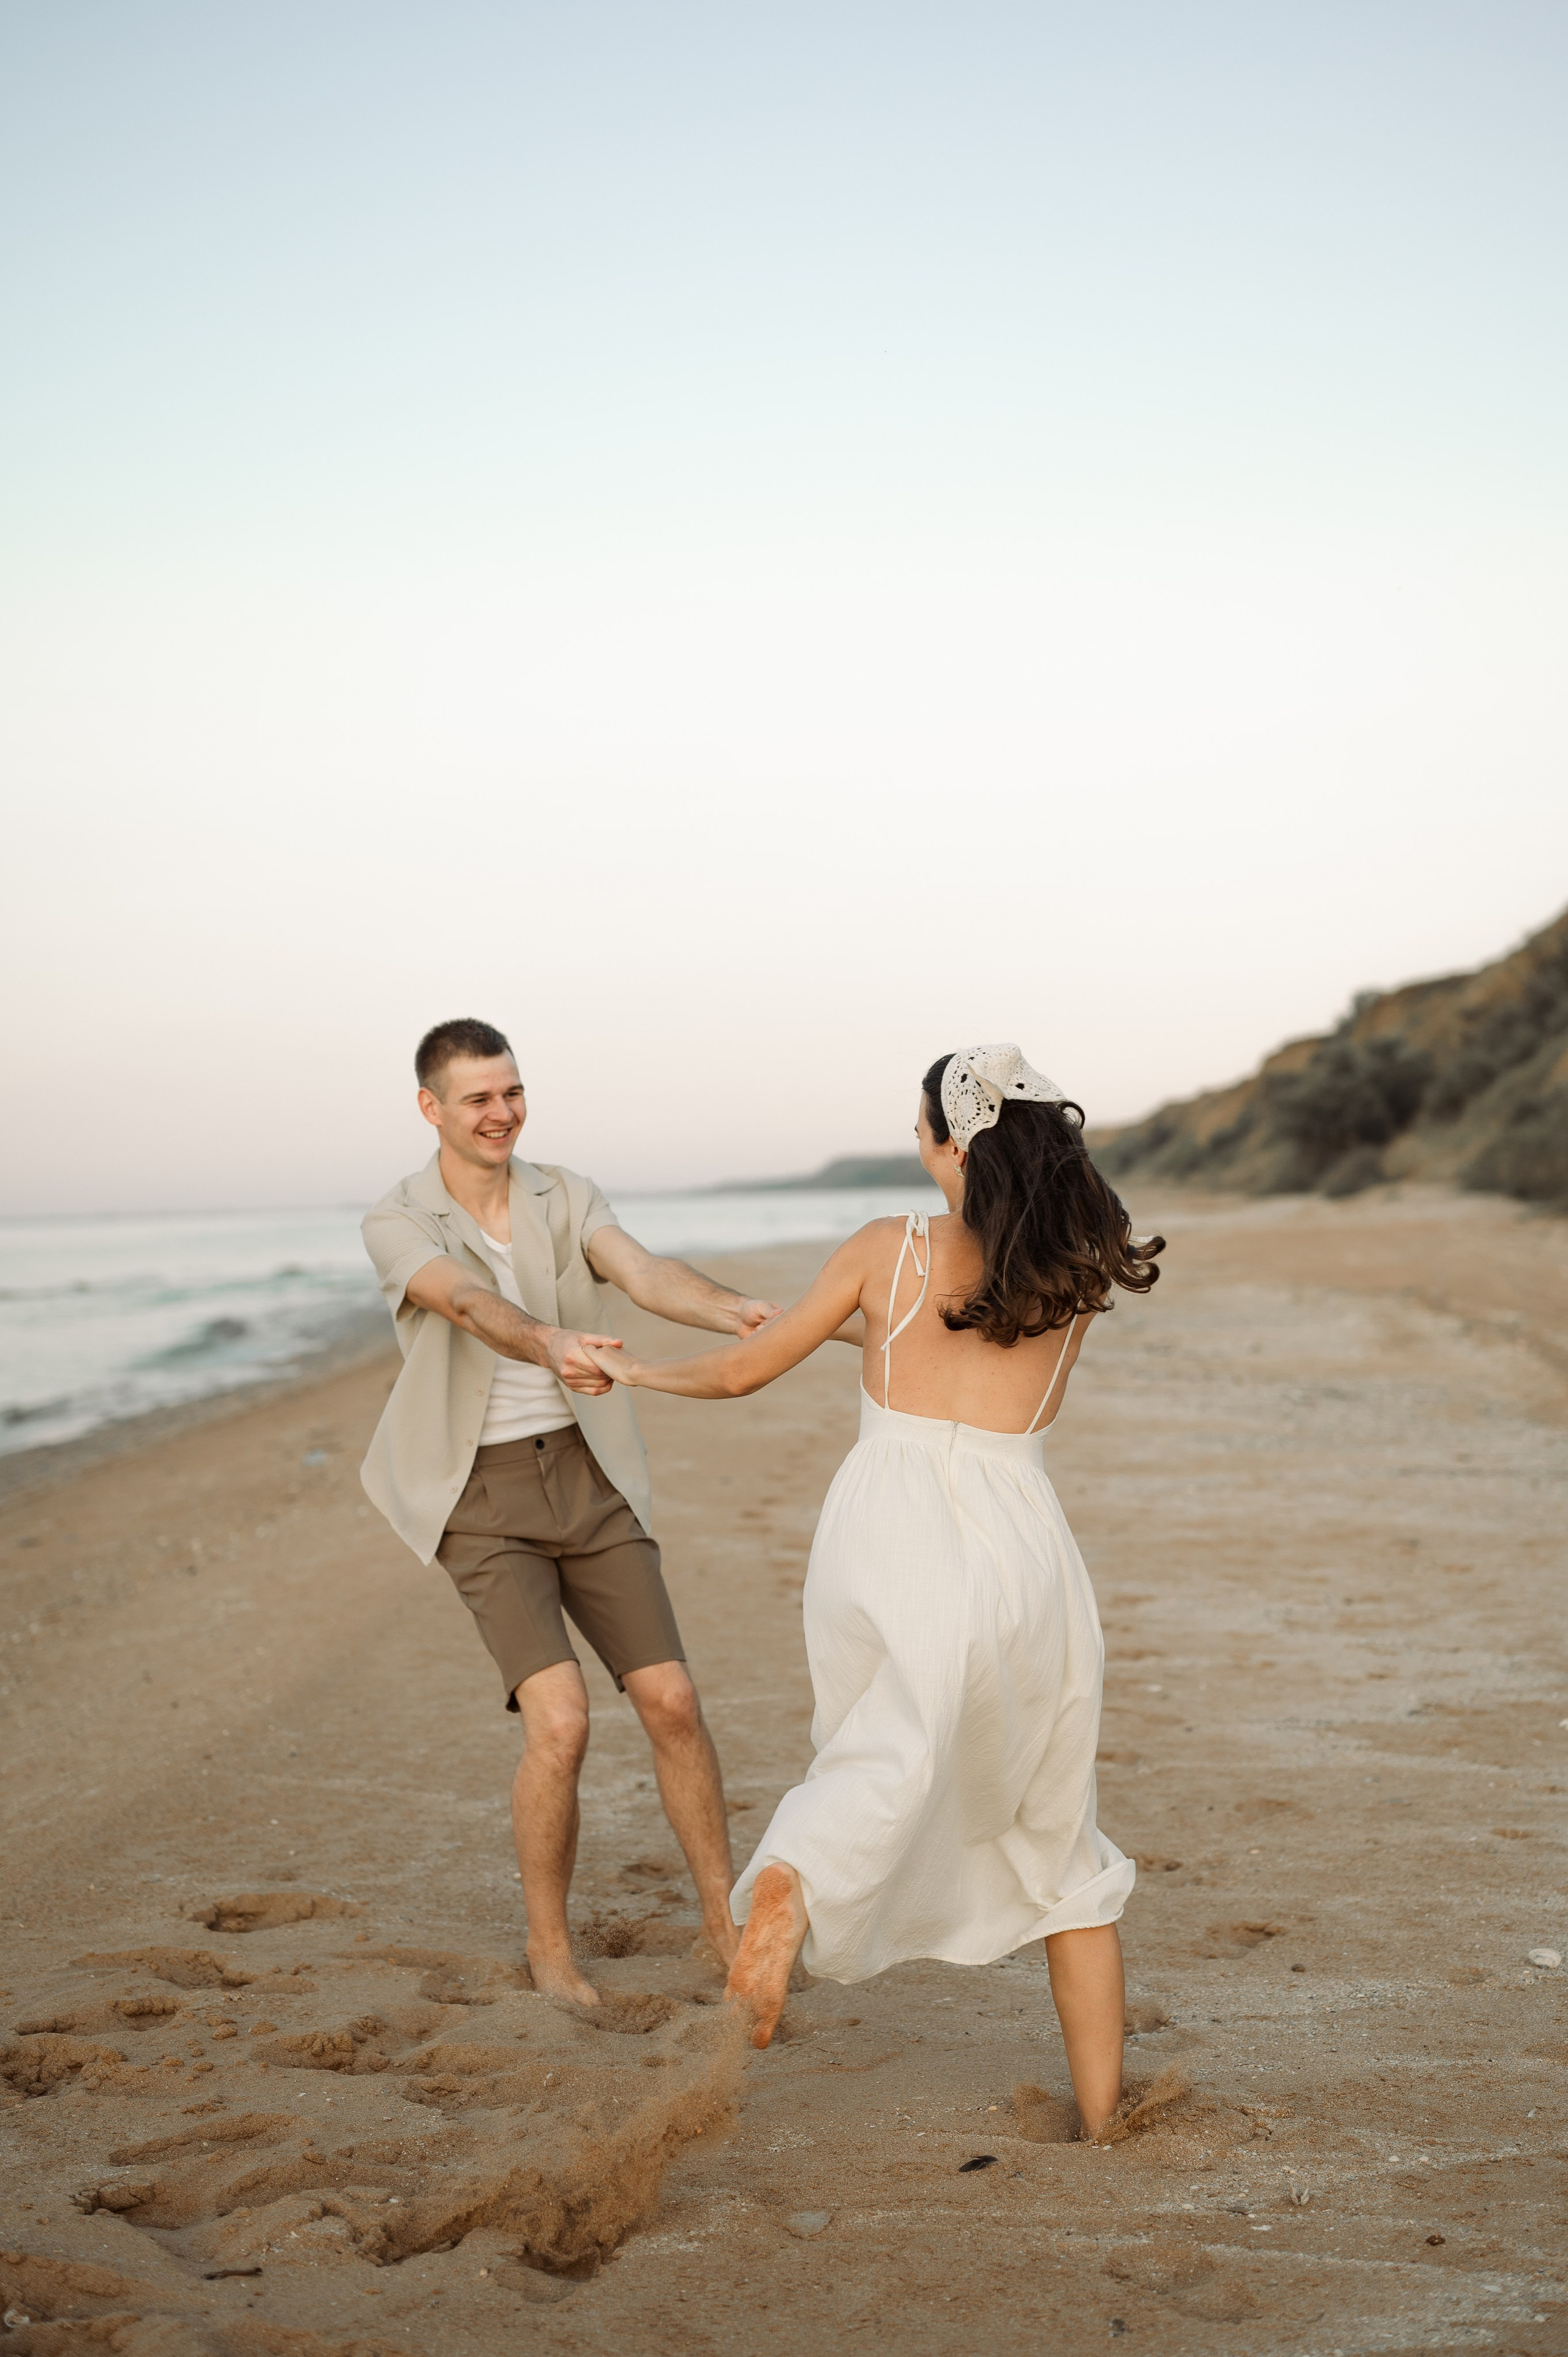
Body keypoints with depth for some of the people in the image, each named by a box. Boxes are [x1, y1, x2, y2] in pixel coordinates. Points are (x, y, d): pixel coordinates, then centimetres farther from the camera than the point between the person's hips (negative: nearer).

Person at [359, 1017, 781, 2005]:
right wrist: (556, 1347, -53)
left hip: (588, 1479, 4)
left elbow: (647, 1275, -18)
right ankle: (549, 1941, 7)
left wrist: (741, 1312, -40)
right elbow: (473, 1306, -31)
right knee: (561, 1722, -16)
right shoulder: (397, 1225, -10)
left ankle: (725, 1913, 19)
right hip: (487, 1500, -3)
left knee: (672, 1701, -1)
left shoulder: (566, 1197, 1)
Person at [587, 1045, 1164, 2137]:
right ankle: (1102, 2116, 19)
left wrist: (635, 1370, 29)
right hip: (1017, 1544, 2)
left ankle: (789, 1884, -49)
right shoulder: (1078, 1280, 8)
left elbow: (740, 1371, 10)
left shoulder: (889, 1250, 4)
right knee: (1060, 1843, 16)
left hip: (886, 1541, -1)